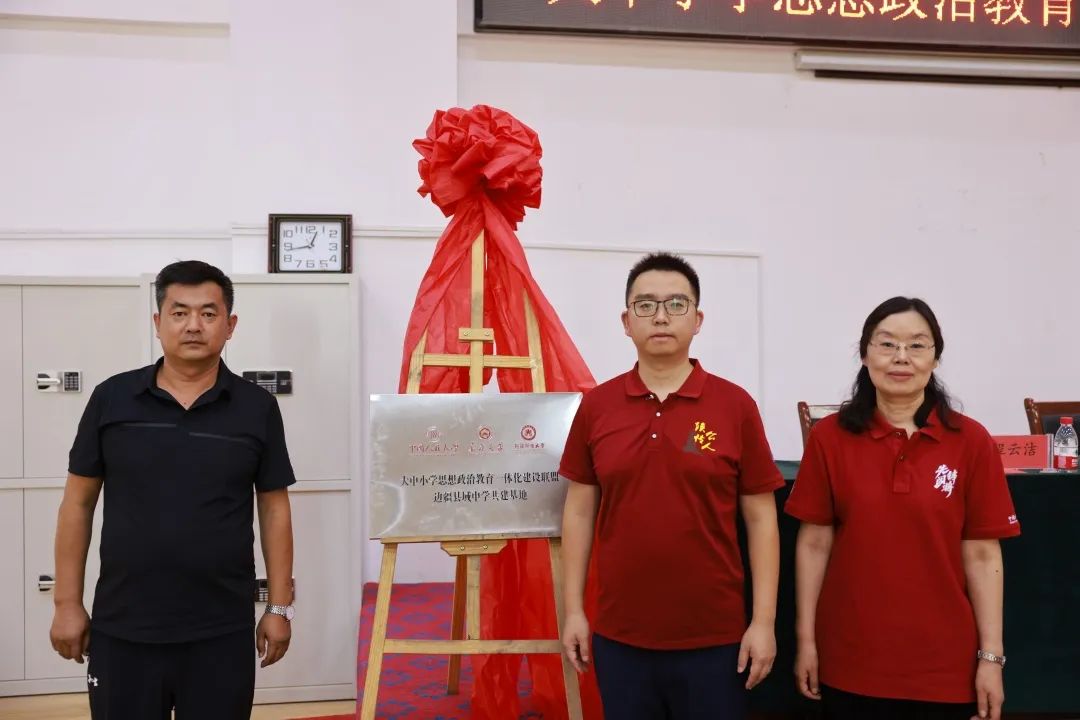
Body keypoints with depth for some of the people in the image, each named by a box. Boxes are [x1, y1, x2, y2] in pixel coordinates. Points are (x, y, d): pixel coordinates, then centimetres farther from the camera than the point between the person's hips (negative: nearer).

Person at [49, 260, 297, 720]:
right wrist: (67, 603, 2)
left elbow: (274, 509, 3)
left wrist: (280, 606, 1)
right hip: (122, 628, 1)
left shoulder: (257, 408, -1)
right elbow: (78, 503, 4)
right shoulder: (111, 398, 0)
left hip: (221, 631, 0)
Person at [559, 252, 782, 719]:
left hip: (714, 637, -1)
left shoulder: (735, 405, -4)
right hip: (619, 635, 2)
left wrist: (764, 620, -5)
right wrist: (574, 609, 3)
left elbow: (760, 517, -1)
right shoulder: (596, 406, 1)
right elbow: (579, 510, 5)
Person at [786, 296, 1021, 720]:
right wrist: (805, 638, 0)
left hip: (944, 662, 0)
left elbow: (981, 553, -2)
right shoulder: (829, 437, -4)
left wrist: (991, 655, -3)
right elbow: (814, 543, 0)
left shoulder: (971, 441, -3)